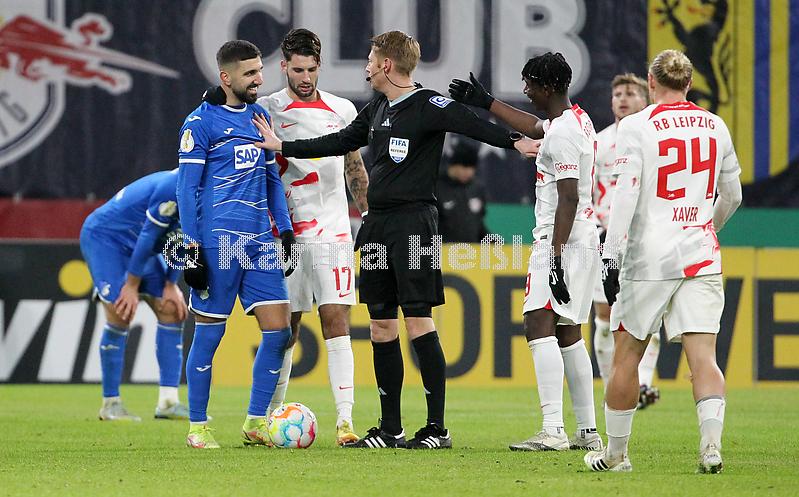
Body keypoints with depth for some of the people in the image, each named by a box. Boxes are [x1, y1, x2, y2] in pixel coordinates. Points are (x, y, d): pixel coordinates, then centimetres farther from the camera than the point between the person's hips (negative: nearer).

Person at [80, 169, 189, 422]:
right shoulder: (174, 189, -32)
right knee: (120, 314, -17)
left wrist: (171, 285, -1)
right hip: (104, 237, -9)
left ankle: (168, 402, -2)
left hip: (137, 247, 9)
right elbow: (150, 234, -26)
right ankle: (110, 404, -9)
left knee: (172, 310, -1)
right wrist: (132, 285, -19)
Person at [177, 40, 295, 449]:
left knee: (278, 329, -1)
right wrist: (192, 249, -11)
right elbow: (187, 188, -7)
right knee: (209, 333, 0)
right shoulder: (200, 122, -5)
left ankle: (255, 423, 8)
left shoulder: (259, 116, 15)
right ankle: (197, 427, 10)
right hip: (218, 241, -6)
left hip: (260, 241, 6)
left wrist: (285, 229, 15)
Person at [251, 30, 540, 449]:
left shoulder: (428, 106, -10)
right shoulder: (377, 109, 15)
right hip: (377, 225, 8)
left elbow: (472, 125, -24)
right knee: (381, 325, 8)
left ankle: (437, 427, -5)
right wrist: (282, 147, 33)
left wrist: (515, 142, -42)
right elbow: (342, 142, 28)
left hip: (413, 225, -8)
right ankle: (390, 429, 13)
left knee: (418, 321, -9)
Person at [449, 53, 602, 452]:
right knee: (567, 333, 13)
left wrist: (556, 257, -25)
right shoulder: (576, 118, 14)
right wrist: (486, 102, 42)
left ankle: (553, 430, -24)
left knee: (539, 325, -15)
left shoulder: (563, 133, -17)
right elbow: (535, 128, 36)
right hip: (584, 239, 10)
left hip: (562, 241, -10)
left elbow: (569, 199, -22)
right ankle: (588, 430, 13)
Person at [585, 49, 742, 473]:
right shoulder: (714, 127, 9)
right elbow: (732, 196, 19)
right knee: (702, 354, -3)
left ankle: (615, 452, 16)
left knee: (627, 354, 9)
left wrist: (611, 255, -10)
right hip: (701, 256, 3)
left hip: (650, 255, -3)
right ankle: (711, 445, -21)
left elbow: (625, 196, -11)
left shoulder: (636, 127, -4)